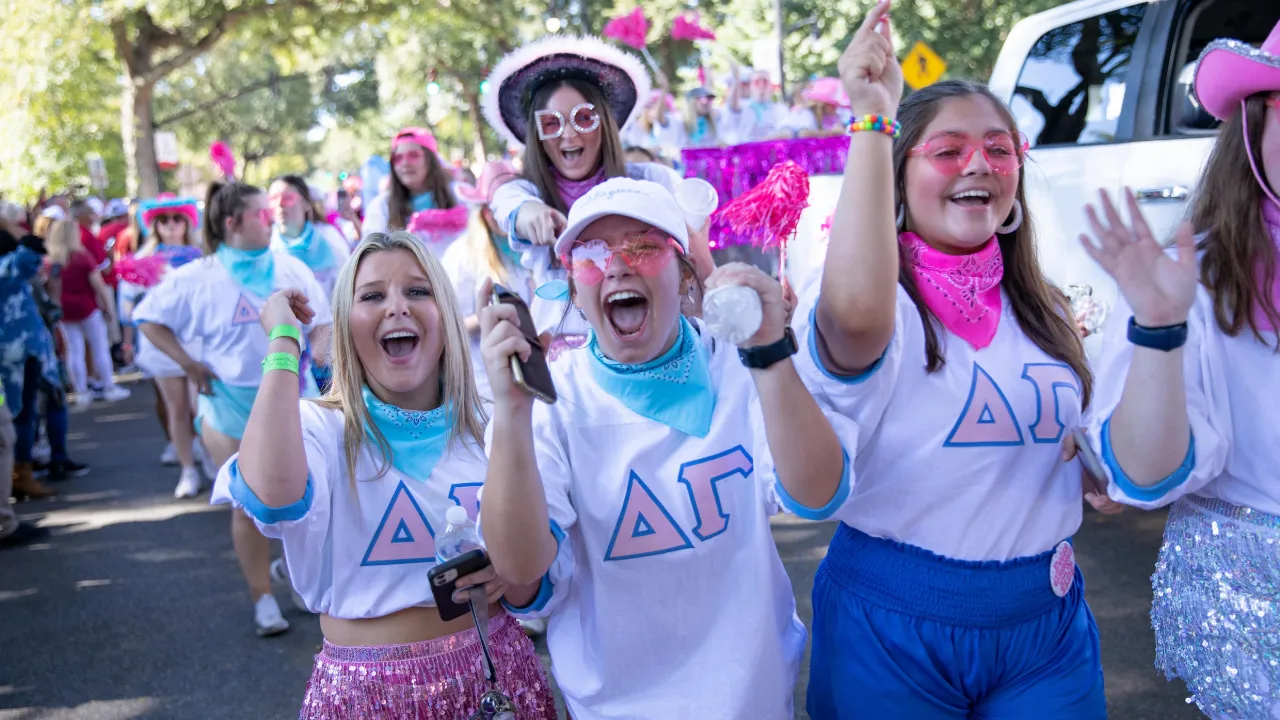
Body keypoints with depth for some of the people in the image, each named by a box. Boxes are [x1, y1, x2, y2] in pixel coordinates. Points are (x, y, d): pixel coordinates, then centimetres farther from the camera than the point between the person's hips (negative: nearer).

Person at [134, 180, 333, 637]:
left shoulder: (291, 268, 0)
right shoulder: (197, 278, -6)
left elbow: (320, 322, 7)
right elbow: (148, 318, 3)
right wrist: (188, 364, -4)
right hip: (232, 408, -2)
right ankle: (263, 599, 16)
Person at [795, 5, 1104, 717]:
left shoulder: (1045, 311, 7)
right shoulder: (884, 296, -13)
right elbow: (855, 314, -39)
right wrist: (873, 121, -34)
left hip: (1047, 618, 5)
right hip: (894, 626, -5)